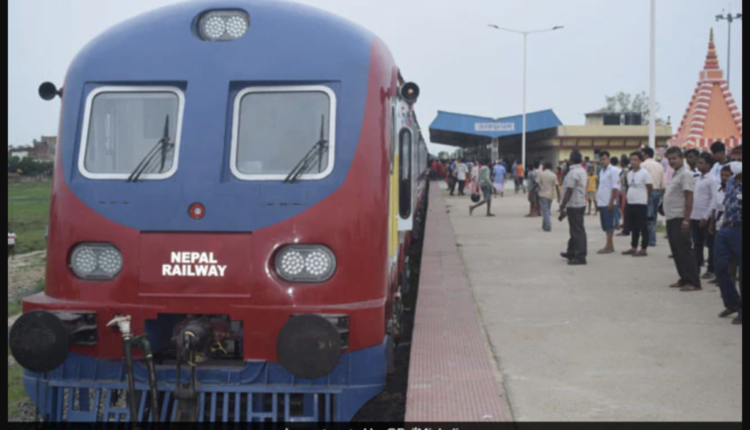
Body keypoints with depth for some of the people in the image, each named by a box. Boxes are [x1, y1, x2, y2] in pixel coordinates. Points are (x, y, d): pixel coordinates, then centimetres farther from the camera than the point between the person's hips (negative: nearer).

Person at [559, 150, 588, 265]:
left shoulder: (573, 173, -18)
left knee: (577, 231, -6)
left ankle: (580, 257, -2)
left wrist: (562, 207, -15)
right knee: (576, 230, 18)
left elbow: (569, 191, -20)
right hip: (580, 203, 10)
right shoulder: (582, 171, 13)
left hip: (574, 205, -10)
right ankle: (572, 253, 29)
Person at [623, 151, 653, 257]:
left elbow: (650, 189, -5)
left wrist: (644, 197, 5)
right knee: (633, 227, 14)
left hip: (641, 204, -7)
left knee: (643, 227, -1)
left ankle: (644, 249, 4)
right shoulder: (629, 174, 10)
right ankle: (633, 247, 21)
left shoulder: (644, 173, -10)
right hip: (630, 203, 7)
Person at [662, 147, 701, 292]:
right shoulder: (675, 174, 17)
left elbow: (689, 199, -17)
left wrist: (686, 220, -22)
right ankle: (684, 279, 18)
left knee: (684, 250, -8)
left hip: (680, 219, -9)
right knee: (677, 251, 11)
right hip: (671, 218, 9)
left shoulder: (685, 175, -12)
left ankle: (693, 282, -5)